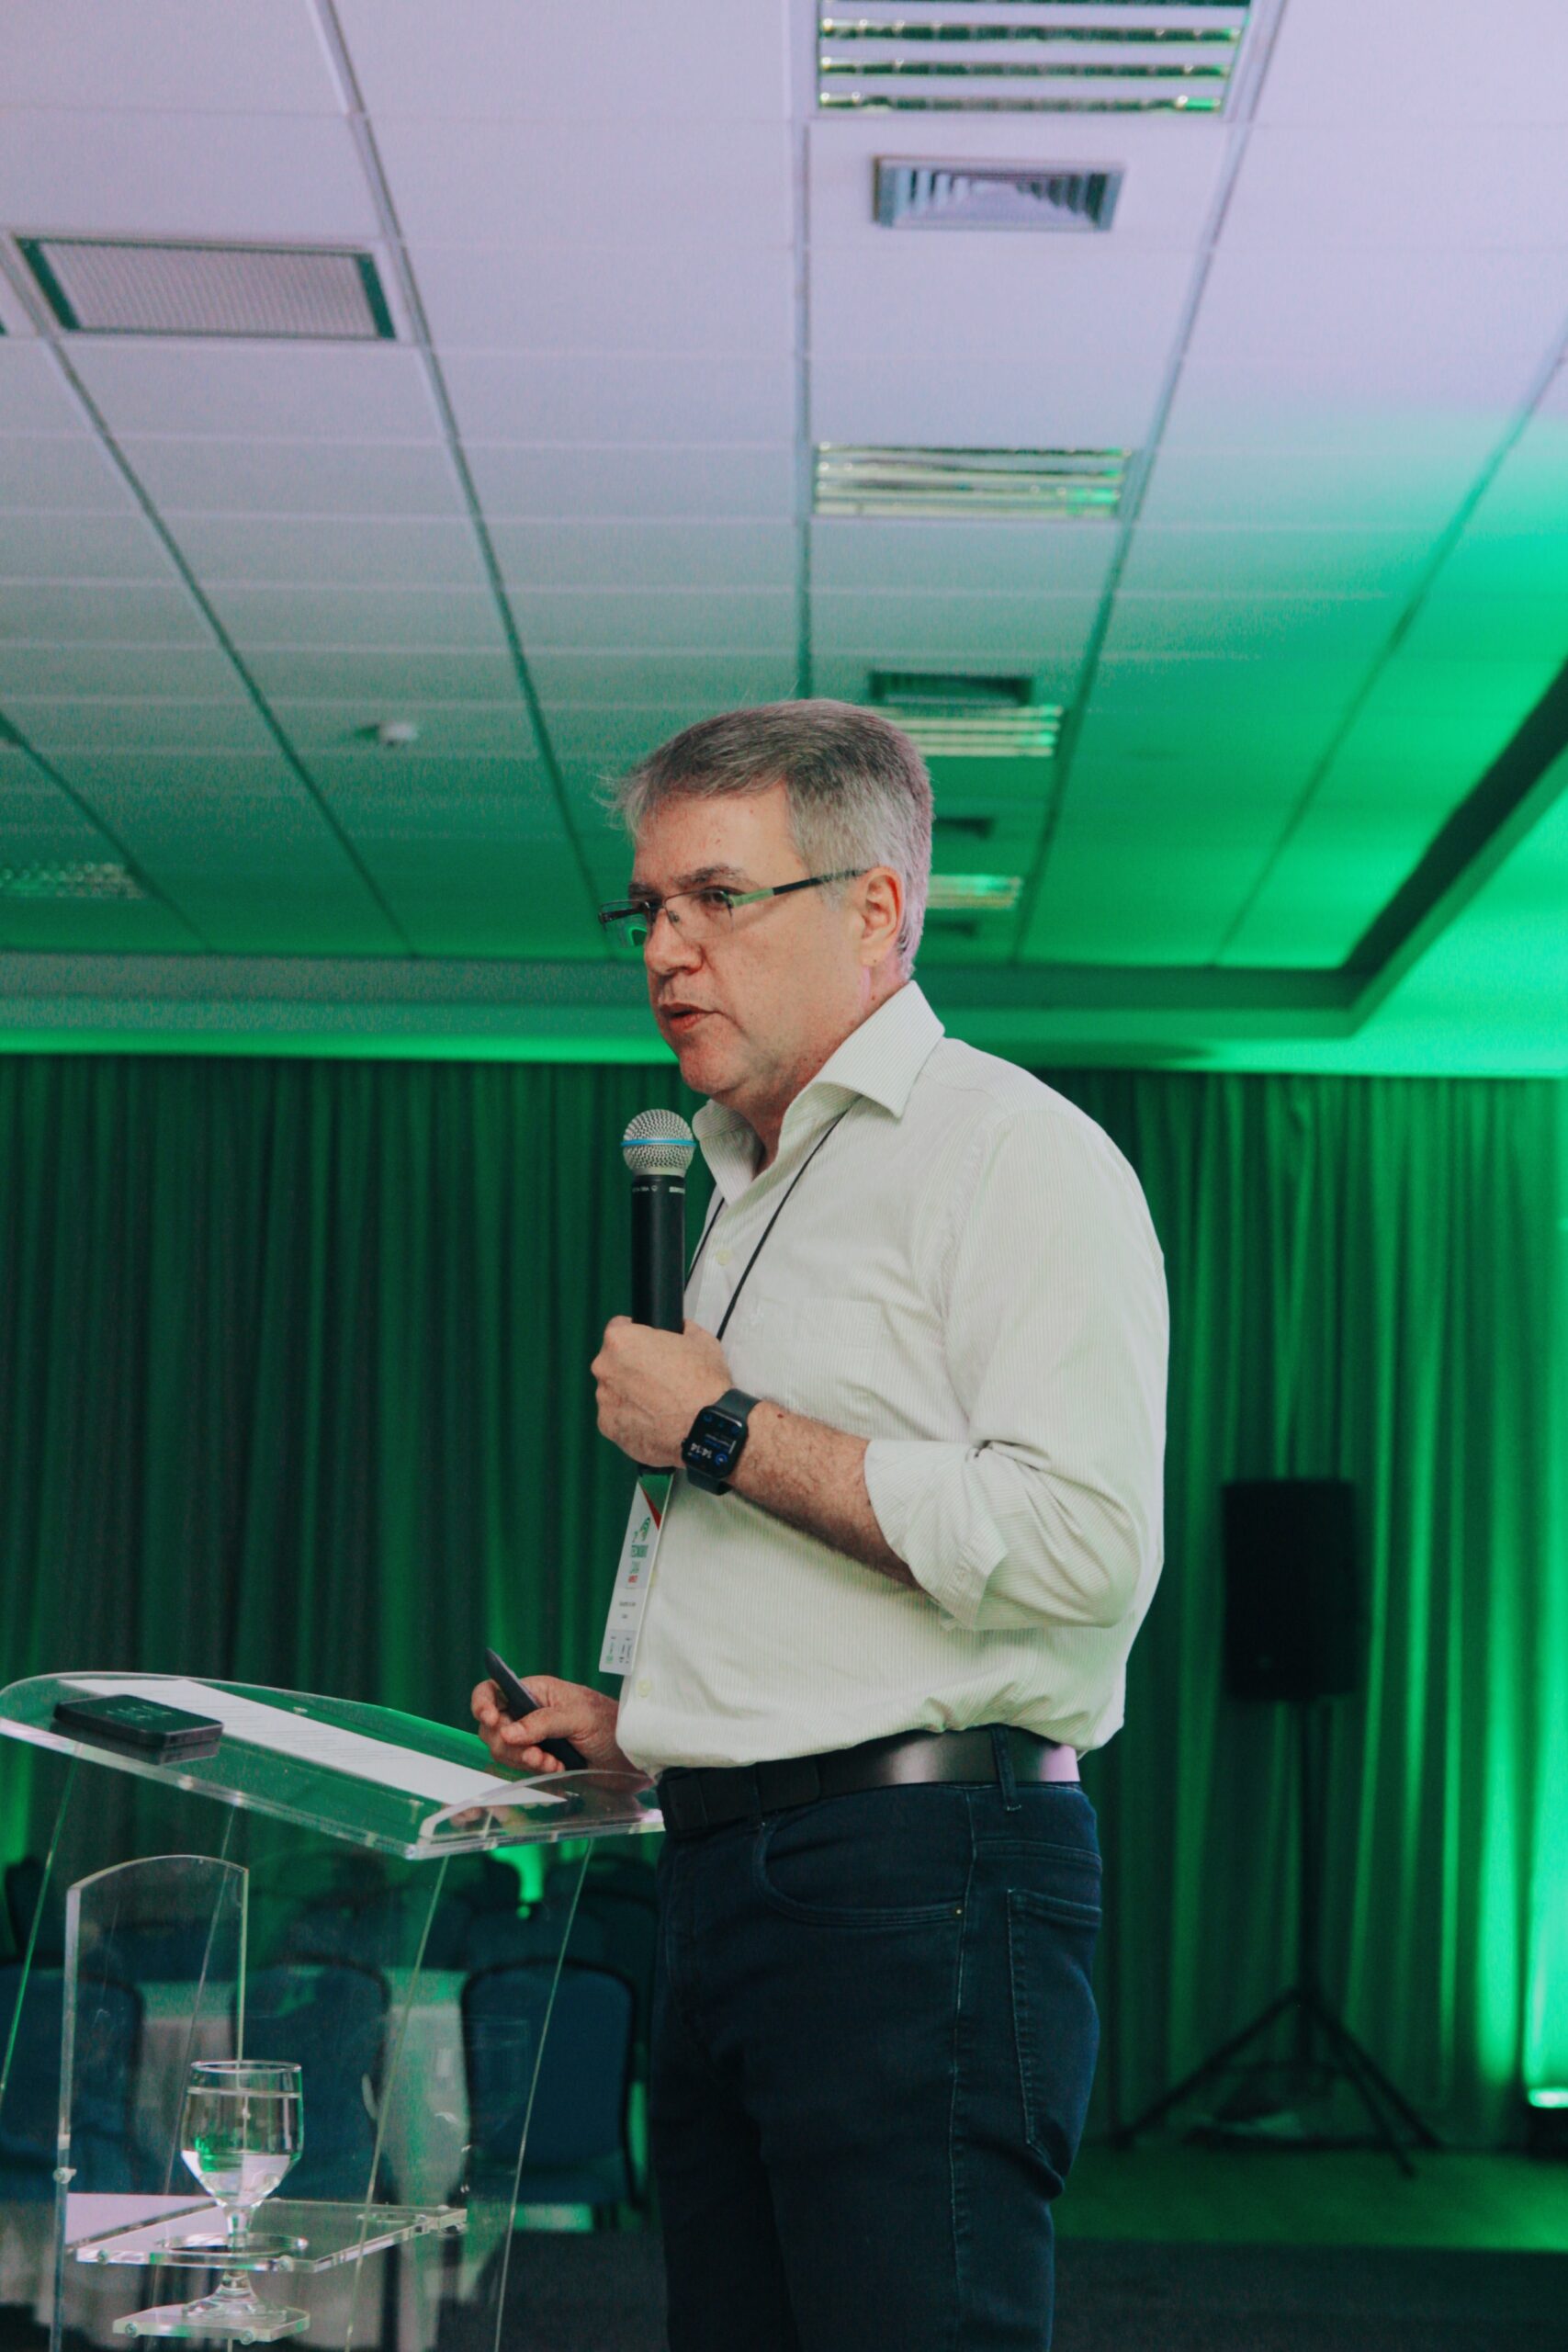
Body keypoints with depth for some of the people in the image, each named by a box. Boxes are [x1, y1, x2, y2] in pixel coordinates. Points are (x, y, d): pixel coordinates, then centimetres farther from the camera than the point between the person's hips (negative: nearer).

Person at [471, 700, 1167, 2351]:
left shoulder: (1011, 1151, -7)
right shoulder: (749, 1193, 23)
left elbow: (1077, 1543, -21)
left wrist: (725, 1429, -13)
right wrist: (631, 1726, 15)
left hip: (922, 1881, -9)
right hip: (722, 1883, 9)